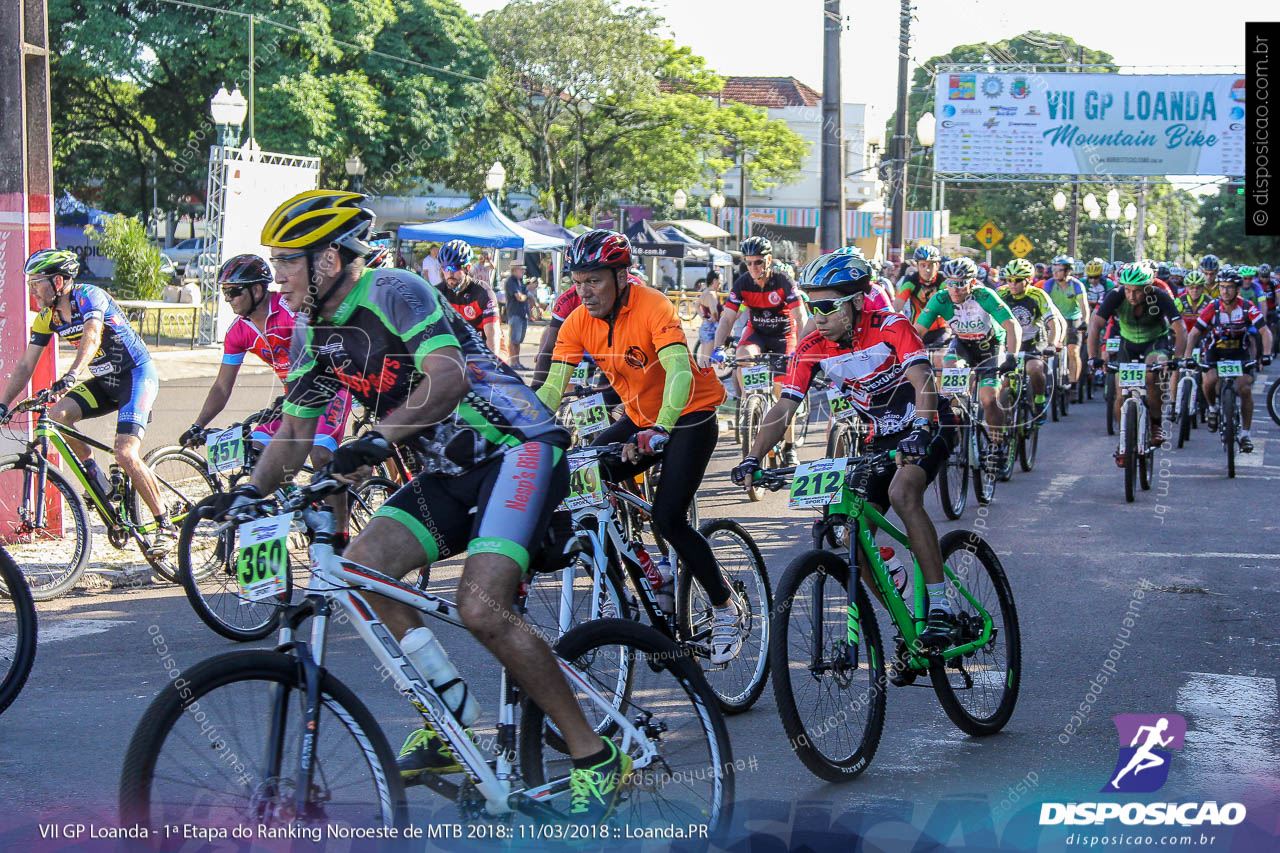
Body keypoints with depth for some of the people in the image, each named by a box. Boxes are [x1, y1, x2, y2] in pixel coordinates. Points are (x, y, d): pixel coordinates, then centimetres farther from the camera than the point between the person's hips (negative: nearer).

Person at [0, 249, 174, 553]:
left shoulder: (89, 297, -22)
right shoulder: (47, 318, 0)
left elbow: (92, 339, -40)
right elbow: (26, 365, 1)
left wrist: (71, 377, -57)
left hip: (137, 375, -7)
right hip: (104, 382, 7)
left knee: (125, 454, -21)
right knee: (58, 416, -17)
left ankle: (165, 526, -8)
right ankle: (97, 479, 2)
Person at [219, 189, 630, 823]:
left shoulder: (394, 293, -17)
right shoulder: (312, 335, 8)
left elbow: (447, 376, -32)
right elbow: (295, 432, 13)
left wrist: (379, 440, -44)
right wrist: (252, 488, -5)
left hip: (516, 446, -8)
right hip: (449, 469, 9)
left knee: (481, 609, -23)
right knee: (361, 567, -10)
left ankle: (595, 758, -11)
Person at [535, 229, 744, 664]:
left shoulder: (653, 308, -26)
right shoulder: (579, 323, -9)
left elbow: (681, 372, -38)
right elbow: (552, 387, -12)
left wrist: (659, 431, -53)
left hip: (689, 415, -6)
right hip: (639, 416, 6)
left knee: (668, 518, -19)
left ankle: (727, 608, 1)